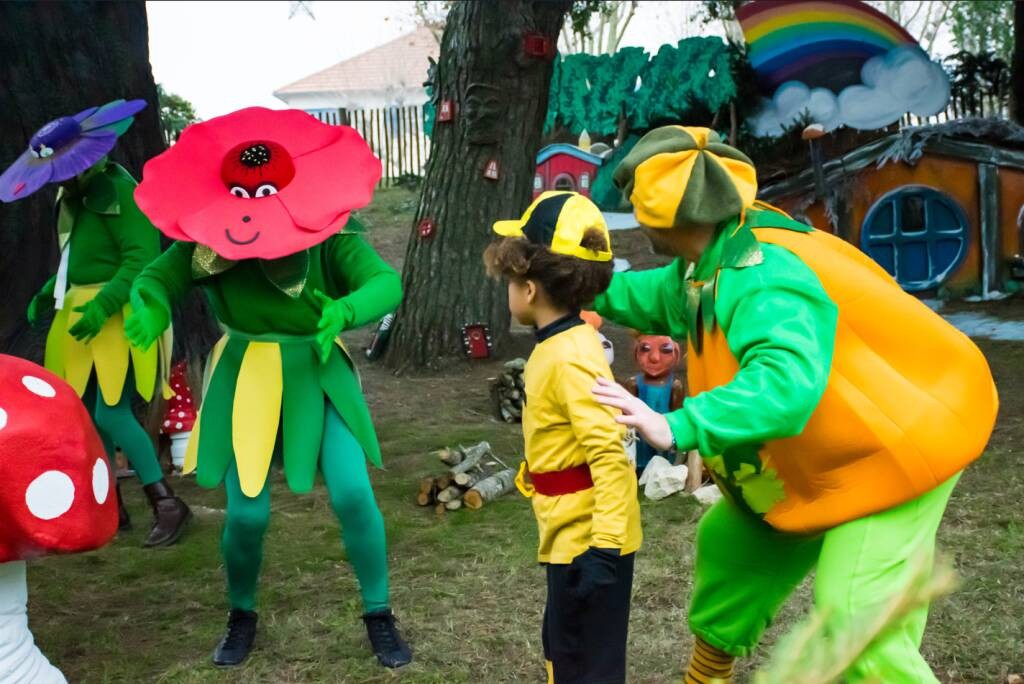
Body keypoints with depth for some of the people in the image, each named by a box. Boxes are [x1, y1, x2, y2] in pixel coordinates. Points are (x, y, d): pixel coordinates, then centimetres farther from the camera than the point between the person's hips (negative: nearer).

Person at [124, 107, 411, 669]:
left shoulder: (331, 239, -14)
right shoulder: (207, 240, -8)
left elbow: (386, 283, -27)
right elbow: (156, 277, -10)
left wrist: (343, 312, -48)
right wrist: (150, 305, -35)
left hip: (318, 378, -1)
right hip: (245, 383, 1)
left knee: (353, 495, -10)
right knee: (247, 512, 0)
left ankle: (379, 617, 12)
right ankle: (242, 617, 30)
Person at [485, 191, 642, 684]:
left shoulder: (571, 358, -23)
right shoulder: (562, 344, 6)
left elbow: (609, 457, -27)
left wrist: (605, 547, -29)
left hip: (587, 538, -10)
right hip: (570, 535, 10)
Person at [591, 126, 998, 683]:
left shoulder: (763, 281, -34)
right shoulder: (722, 256, -4)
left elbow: (786, 383, -50)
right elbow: (667, 294, 17)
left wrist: (677, 427, -56)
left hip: (896, 447, -10)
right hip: (827, 453, 10)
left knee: (857, 626, -16)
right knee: (732, 544, 19)